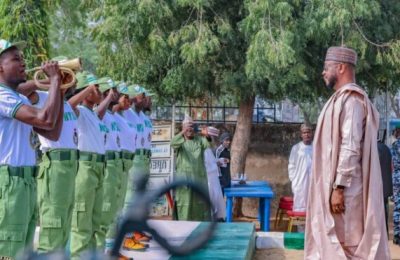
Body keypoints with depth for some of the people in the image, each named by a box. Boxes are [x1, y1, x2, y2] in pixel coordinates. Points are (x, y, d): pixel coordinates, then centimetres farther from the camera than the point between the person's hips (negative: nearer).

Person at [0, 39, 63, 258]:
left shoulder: (21, 99, 19)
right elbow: (46, 119, -23)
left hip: (27, 181, 10)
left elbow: (53, 133, 18)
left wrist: (61, 91, 12)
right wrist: (55, 79, -11)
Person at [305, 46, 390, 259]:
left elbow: (350, 147, -21)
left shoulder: (350, 99, -14)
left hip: (343, 189, -10)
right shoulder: (344, 98, 17)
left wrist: (339, 187, -23)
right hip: (334, 186, 10)